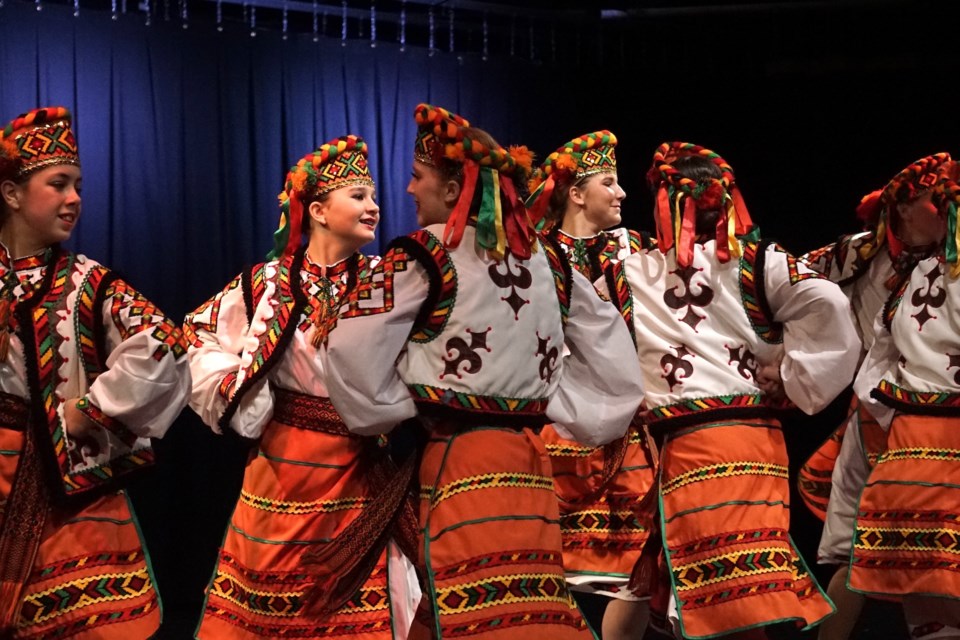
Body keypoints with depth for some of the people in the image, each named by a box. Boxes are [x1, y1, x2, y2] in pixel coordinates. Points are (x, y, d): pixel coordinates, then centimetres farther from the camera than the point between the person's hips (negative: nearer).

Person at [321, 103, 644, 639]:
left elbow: (354, 351, -10)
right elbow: (609, 351, 15)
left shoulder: (424, 256, -5)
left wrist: (390, 414, 5)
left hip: (456, 458, -6)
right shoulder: (546, 259, 11)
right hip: (530, 458, 6)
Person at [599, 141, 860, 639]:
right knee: (743, 587, 5)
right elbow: (826, 305, -11)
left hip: (679, 442, -1)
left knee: (724, 594, -3)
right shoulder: (755, 261, 3)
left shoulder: (629, 271, 7)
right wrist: (792, 380, -4)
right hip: (754, 434, 1)